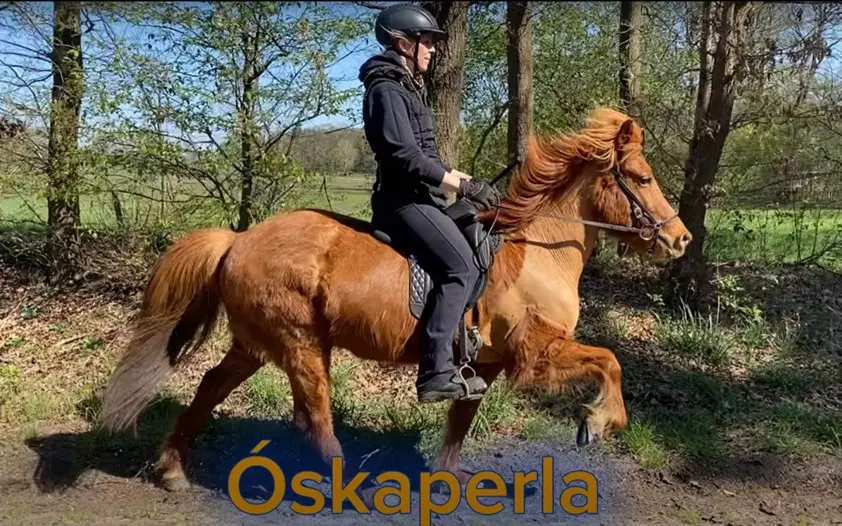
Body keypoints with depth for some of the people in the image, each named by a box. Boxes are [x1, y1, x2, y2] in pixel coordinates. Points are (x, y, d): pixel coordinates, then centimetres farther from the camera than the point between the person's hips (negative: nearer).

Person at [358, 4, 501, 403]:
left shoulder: (407, 88, 20)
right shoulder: (387, 90, -13)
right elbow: (408, 158, -24)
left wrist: (463, 178, 18)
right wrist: (465, 186, -22)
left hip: (420, 196, 11)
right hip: (405, 199, -11)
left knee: (478, 250, 16)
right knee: (460, 268, -21)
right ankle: (436, 375, -22)